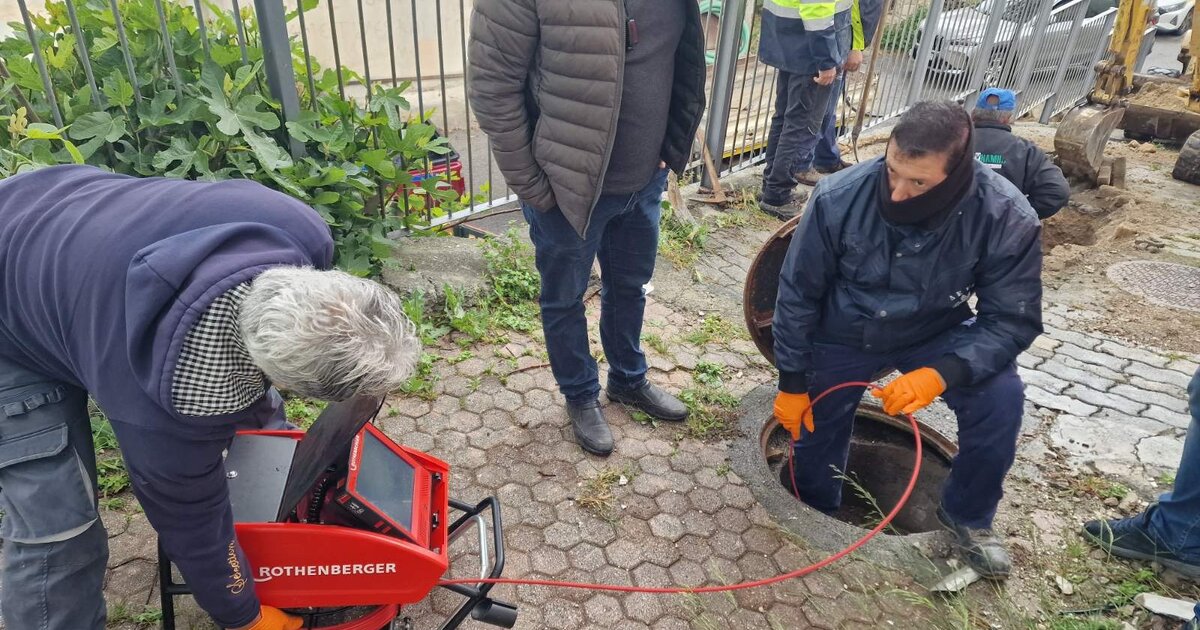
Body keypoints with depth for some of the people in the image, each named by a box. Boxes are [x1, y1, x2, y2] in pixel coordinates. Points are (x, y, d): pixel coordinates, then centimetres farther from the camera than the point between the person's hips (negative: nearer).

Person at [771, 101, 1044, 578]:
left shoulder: (1007, 219, -28)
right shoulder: (838, 198, -28)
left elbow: (1012, 320, -19)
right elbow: (798, 294, -15)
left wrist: (942, 374, -38)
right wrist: (792, 382, -8)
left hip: (935, 332, 0)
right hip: (843, 334, 0)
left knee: (1000, 396, -24)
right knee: (815, 441, 6)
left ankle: (967, 517, 5)